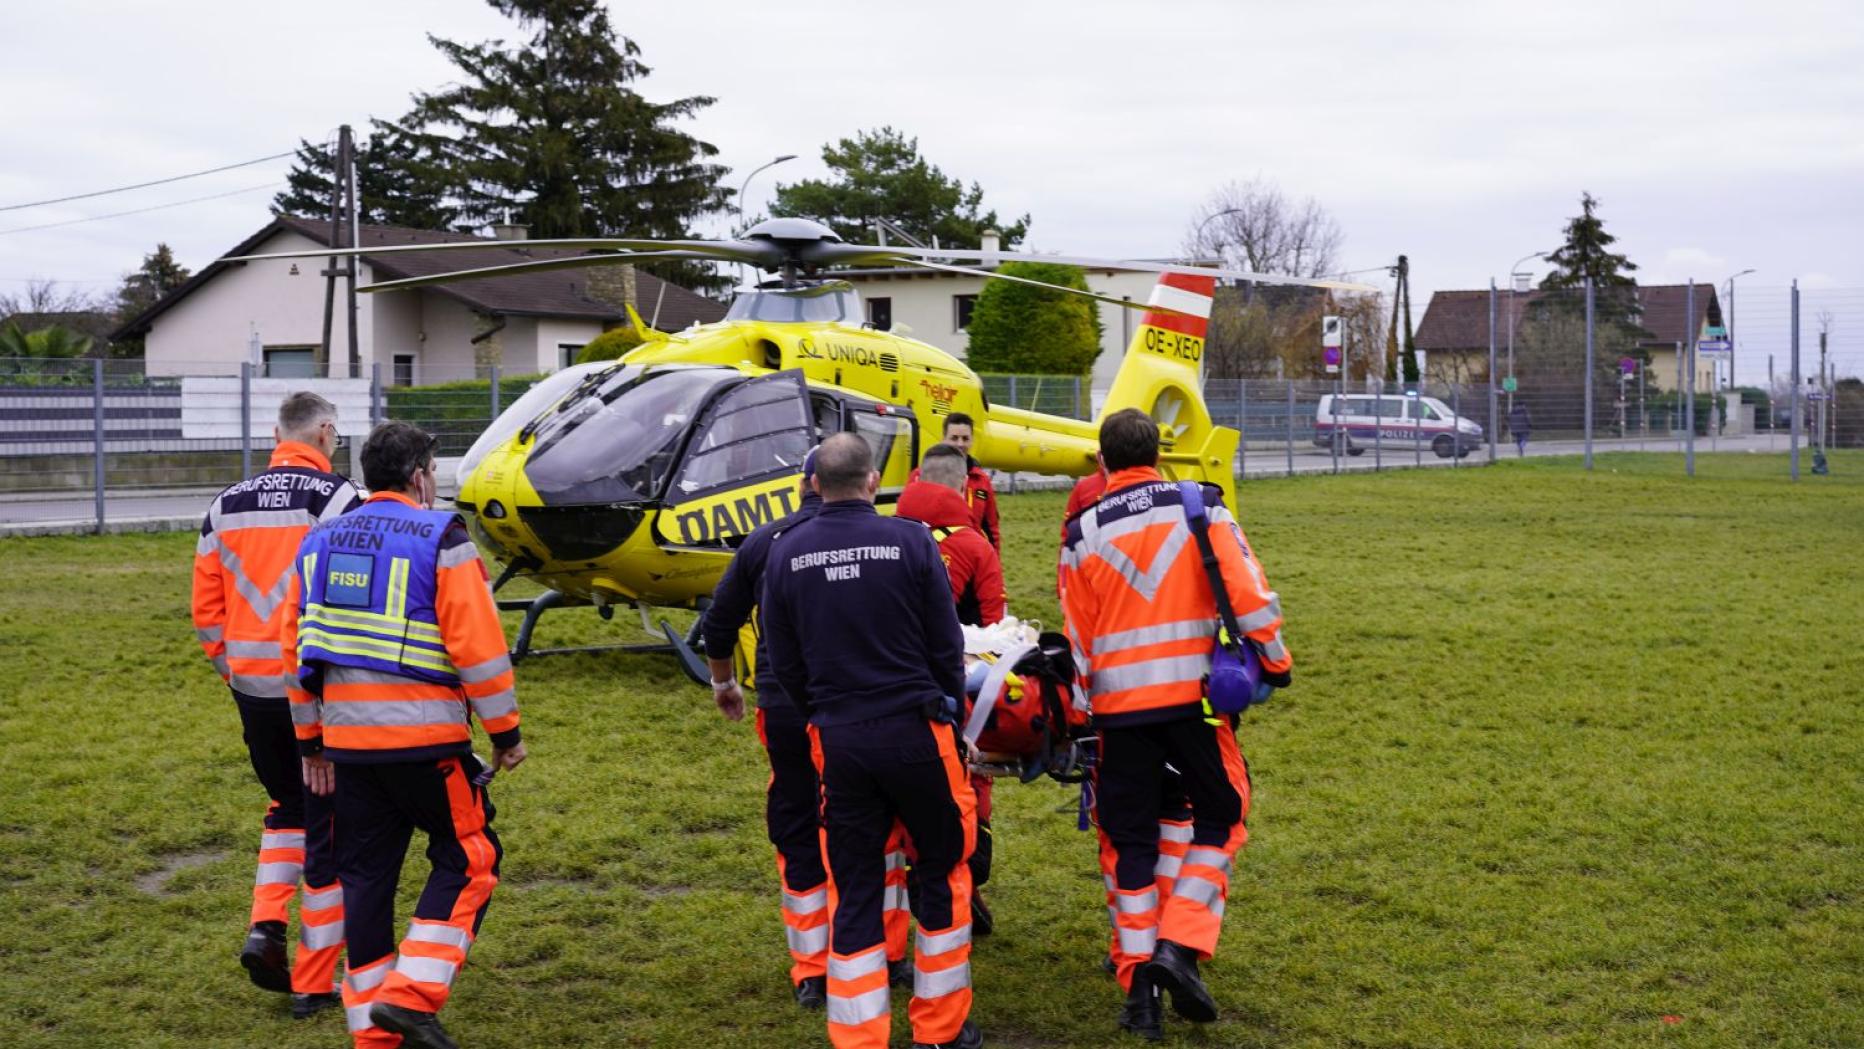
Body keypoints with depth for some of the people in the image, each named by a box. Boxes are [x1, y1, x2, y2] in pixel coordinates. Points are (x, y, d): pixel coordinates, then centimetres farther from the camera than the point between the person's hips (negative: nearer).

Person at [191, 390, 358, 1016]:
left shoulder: (226, 507, 8)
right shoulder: (336, 499, -10)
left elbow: (206, 610, 10)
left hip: (253, 689, 5)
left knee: (288, 806, 25)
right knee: (329, 828, 5)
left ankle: (265, 927, 8)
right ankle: (314, 983, 10)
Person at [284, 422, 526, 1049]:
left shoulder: (320, 542, 12)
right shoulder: (440, 540, -8)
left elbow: (297, 648, 15)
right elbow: (478, 646, -13)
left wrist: (311, 744, 21)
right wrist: (506, 733, -3)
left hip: (346, 740, 6)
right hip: (426, 738, -6)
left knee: (365, 874, 13)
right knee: (468, 859, 7)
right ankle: (412, 995, -5)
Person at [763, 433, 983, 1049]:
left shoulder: (786, 554, 0)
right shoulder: (910, 541, -8)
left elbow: (784, 663, 6)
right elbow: (947, 646, -3)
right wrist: (950, 713, 12)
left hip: (837, 740, 2)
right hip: (915, 730, -2)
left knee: (854, 892, 9)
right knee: (942, 870, 14)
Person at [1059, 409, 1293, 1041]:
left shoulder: (1084, 533, 3)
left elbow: (1079, 639, 7)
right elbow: (1249, 592, -6)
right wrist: (1274, 659, 8)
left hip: (1119, 704, 1)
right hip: (1194, 696, -1)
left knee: (1130, 842, 10)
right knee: (1219, 819, 14)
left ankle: (1138, 980, 9)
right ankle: (1178, 945, -2)